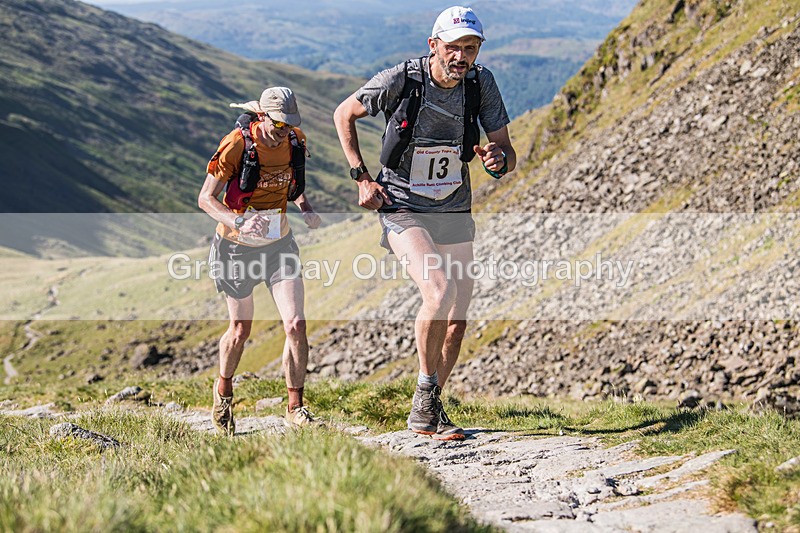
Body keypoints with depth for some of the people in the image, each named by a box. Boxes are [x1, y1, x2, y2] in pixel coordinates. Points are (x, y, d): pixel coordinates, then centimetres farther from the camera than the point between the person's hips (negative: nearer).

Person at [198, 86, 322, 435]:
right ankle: (223, 387, 42)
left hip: (278, 244, 3)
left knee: (295, 324, -11)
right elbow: (205, 199, -19)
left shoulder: (294, 141, -7)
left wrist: (306, 209, -5)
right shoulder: (236, 145, -21)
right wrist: (238, 223, -36)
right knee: (241, 330, 11)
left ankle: (295, 408, 2)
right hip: (237, 247, -3)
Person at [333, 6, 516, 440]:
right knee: (439, 293, -26)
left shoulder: (481, 84, -9)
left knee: (457, 320, 5)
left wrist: (498, 158, -27)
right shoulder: (400, 80, -18)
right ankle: (426, 388, -4)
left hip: (455, 213, 5)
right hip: (402, 210, -4)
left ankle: (427, 412, 24)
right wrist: (362, 178, -7)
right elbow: (344, 115, -2)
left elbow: (507, 152, -3)